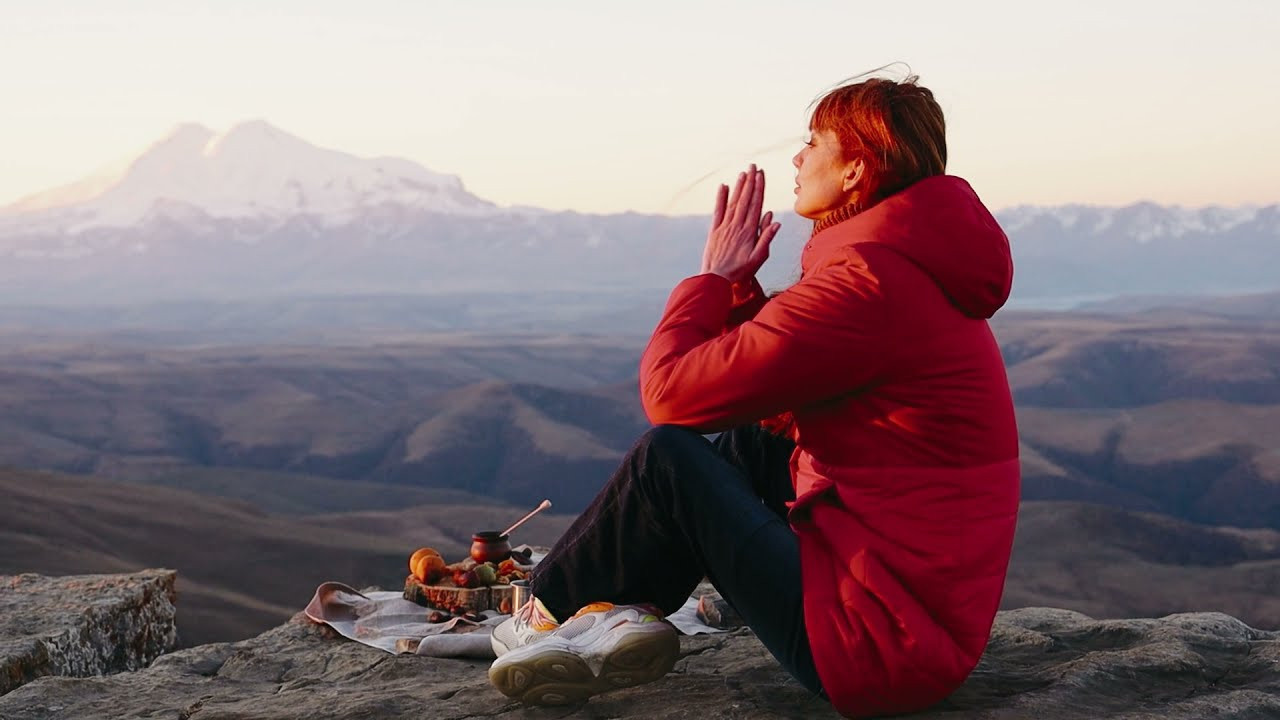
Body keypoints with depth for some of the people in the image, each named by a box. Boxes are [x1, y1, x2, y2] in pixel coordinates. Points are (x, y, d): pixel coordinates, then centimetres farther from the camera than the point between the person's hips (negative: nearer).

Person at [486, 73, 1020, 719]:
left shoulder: (866, 283, -20)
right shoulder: (916, 267, 12)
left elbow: (668, 391, -16)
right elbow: (786, 413, 17)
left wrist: (713, 275, 1)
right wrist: (736, 282, 9)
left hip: (881, 649, -10)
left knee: (667, 457, -7)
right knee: (748, 441, 16)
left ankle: (547, 611, 15)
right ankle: (622, 616, 9)